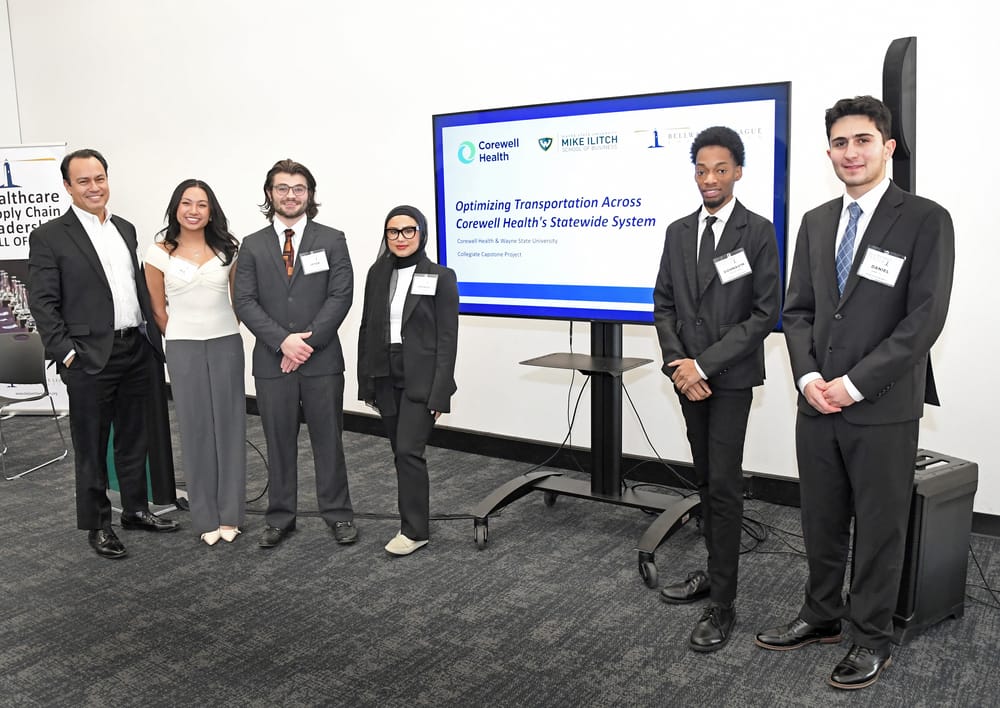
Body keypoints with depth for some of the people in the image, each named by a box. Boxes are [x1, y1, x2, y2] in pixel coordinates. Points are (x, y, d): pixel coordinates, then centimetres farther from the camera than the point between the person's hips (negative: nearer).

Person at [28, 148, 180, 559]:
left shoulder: (125, 229, 12)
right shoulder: (49, 237, -6)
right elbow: (42, 303, -8)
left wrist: (153, 336, 10)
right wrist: (66, 352, -13)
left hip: (136, 351, 6)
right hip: (90, 358, -5)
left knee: (133, 439, 16)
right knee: (91, 447, 6)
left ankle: (136, 510, 30)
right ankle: (97, 525, 19)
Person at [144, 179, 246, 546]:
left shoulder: (228, 249, 0)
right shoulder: (159, 253, -3)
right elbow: (157, 309, 5)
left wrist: (226, 331, 10)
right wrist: (181, 339, 9)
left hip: (226, 345, 1)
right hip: (183, 348, -1)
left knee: (228, 425, 4)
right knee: (195, 429, 5)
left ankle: (229, 514, 15)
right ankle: (206, 517, 15)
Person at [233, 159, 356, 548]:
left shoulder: (332, 240, 3)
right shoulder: (252, 246, 7)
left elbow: (341, 296, -5)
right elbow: (245, 302, -1)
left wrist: (309, 341, -14)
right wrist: (282, 340, -14)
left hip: (322, 359, -1)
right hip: (272, 360, 2)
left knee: (328, 440, 7)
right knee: (279, 442, 10)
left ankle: (338, 514, 20)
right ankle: (280, 517, 22)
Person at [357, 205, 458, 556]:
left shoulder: (441, 276, -6)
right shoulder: (377, 273, 8)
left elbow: (447, 338, -9)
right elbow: (367, 328, 10)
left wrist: (440, 392, -14)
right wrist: (366, 382, 7)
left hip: (421, 380, -5)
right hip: (385, 378, 5)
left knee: (409, 451, -9)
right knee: (401, 452, 12)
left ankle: (415, 530, 3)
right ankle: (413, 520, 25)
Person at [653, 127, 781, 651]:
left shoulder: (758, 233, -7)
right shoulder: (678, 232, 9)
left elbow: (765, 313, -11)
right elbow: (664, 304, 9)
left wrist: (704, 364, -16)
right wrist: (677, 362, -7)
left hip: (731, 376, -5)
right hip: (688, 373, 5)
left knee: (724, 485, -6)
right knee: (706, 480, 14)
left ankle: (722, 604, 2)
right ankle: (715, 572, 28)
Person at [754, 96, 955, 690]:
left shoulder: (925, 220, -7)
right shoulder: (816, 222, 10)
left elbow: (925, 319, -13)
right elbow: (799, 310, 10)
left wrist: (854, 384, -17)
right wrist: (809, 377, -6)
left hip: (883, 408, -5)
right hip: (818, 402, 5)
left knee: (879, 528, 9)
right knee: (821, 522, 16)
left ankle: (873, 638, 25)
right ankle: (822, 616, 34)